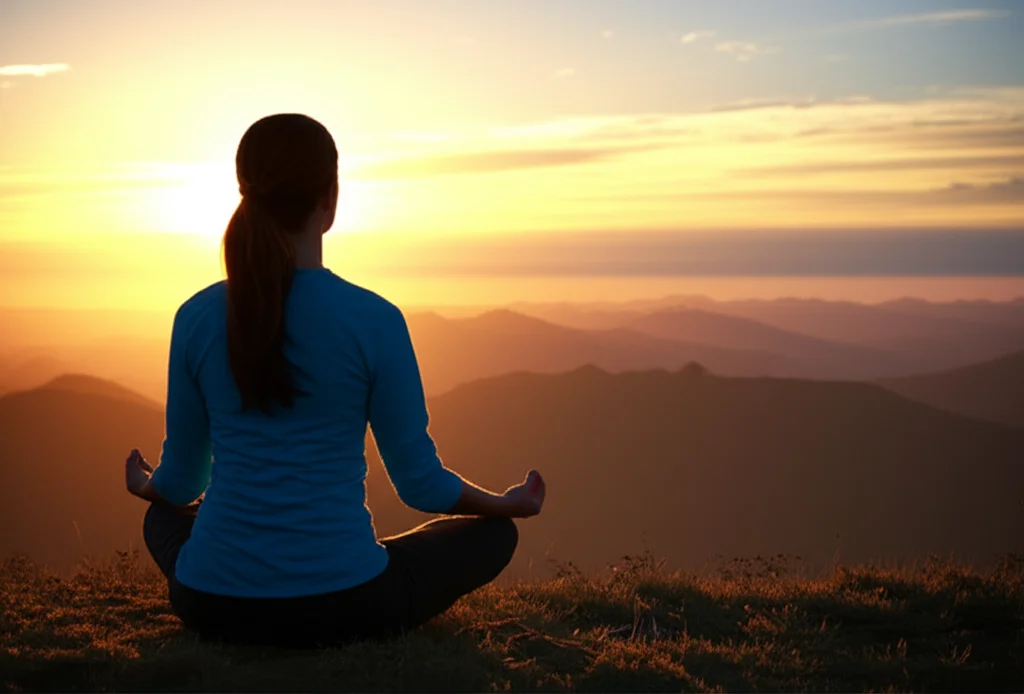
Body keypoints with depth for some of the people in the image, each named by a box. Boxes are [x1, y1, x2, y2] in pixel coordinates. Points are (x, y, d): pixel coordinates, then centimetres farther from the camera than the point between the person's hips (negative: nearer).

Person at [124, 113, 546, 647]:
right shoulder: (374, 321, -12)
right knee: (494, 534, 20)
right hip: (341, 604, -3)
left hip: (212, 603, 4)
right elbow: (419, 482, -4)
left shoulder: (196, 318, -3)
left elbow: (179, 481, 8)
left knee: (164, 518, 38)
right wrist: (509, 503, 16)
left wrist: (145, 485, 33)